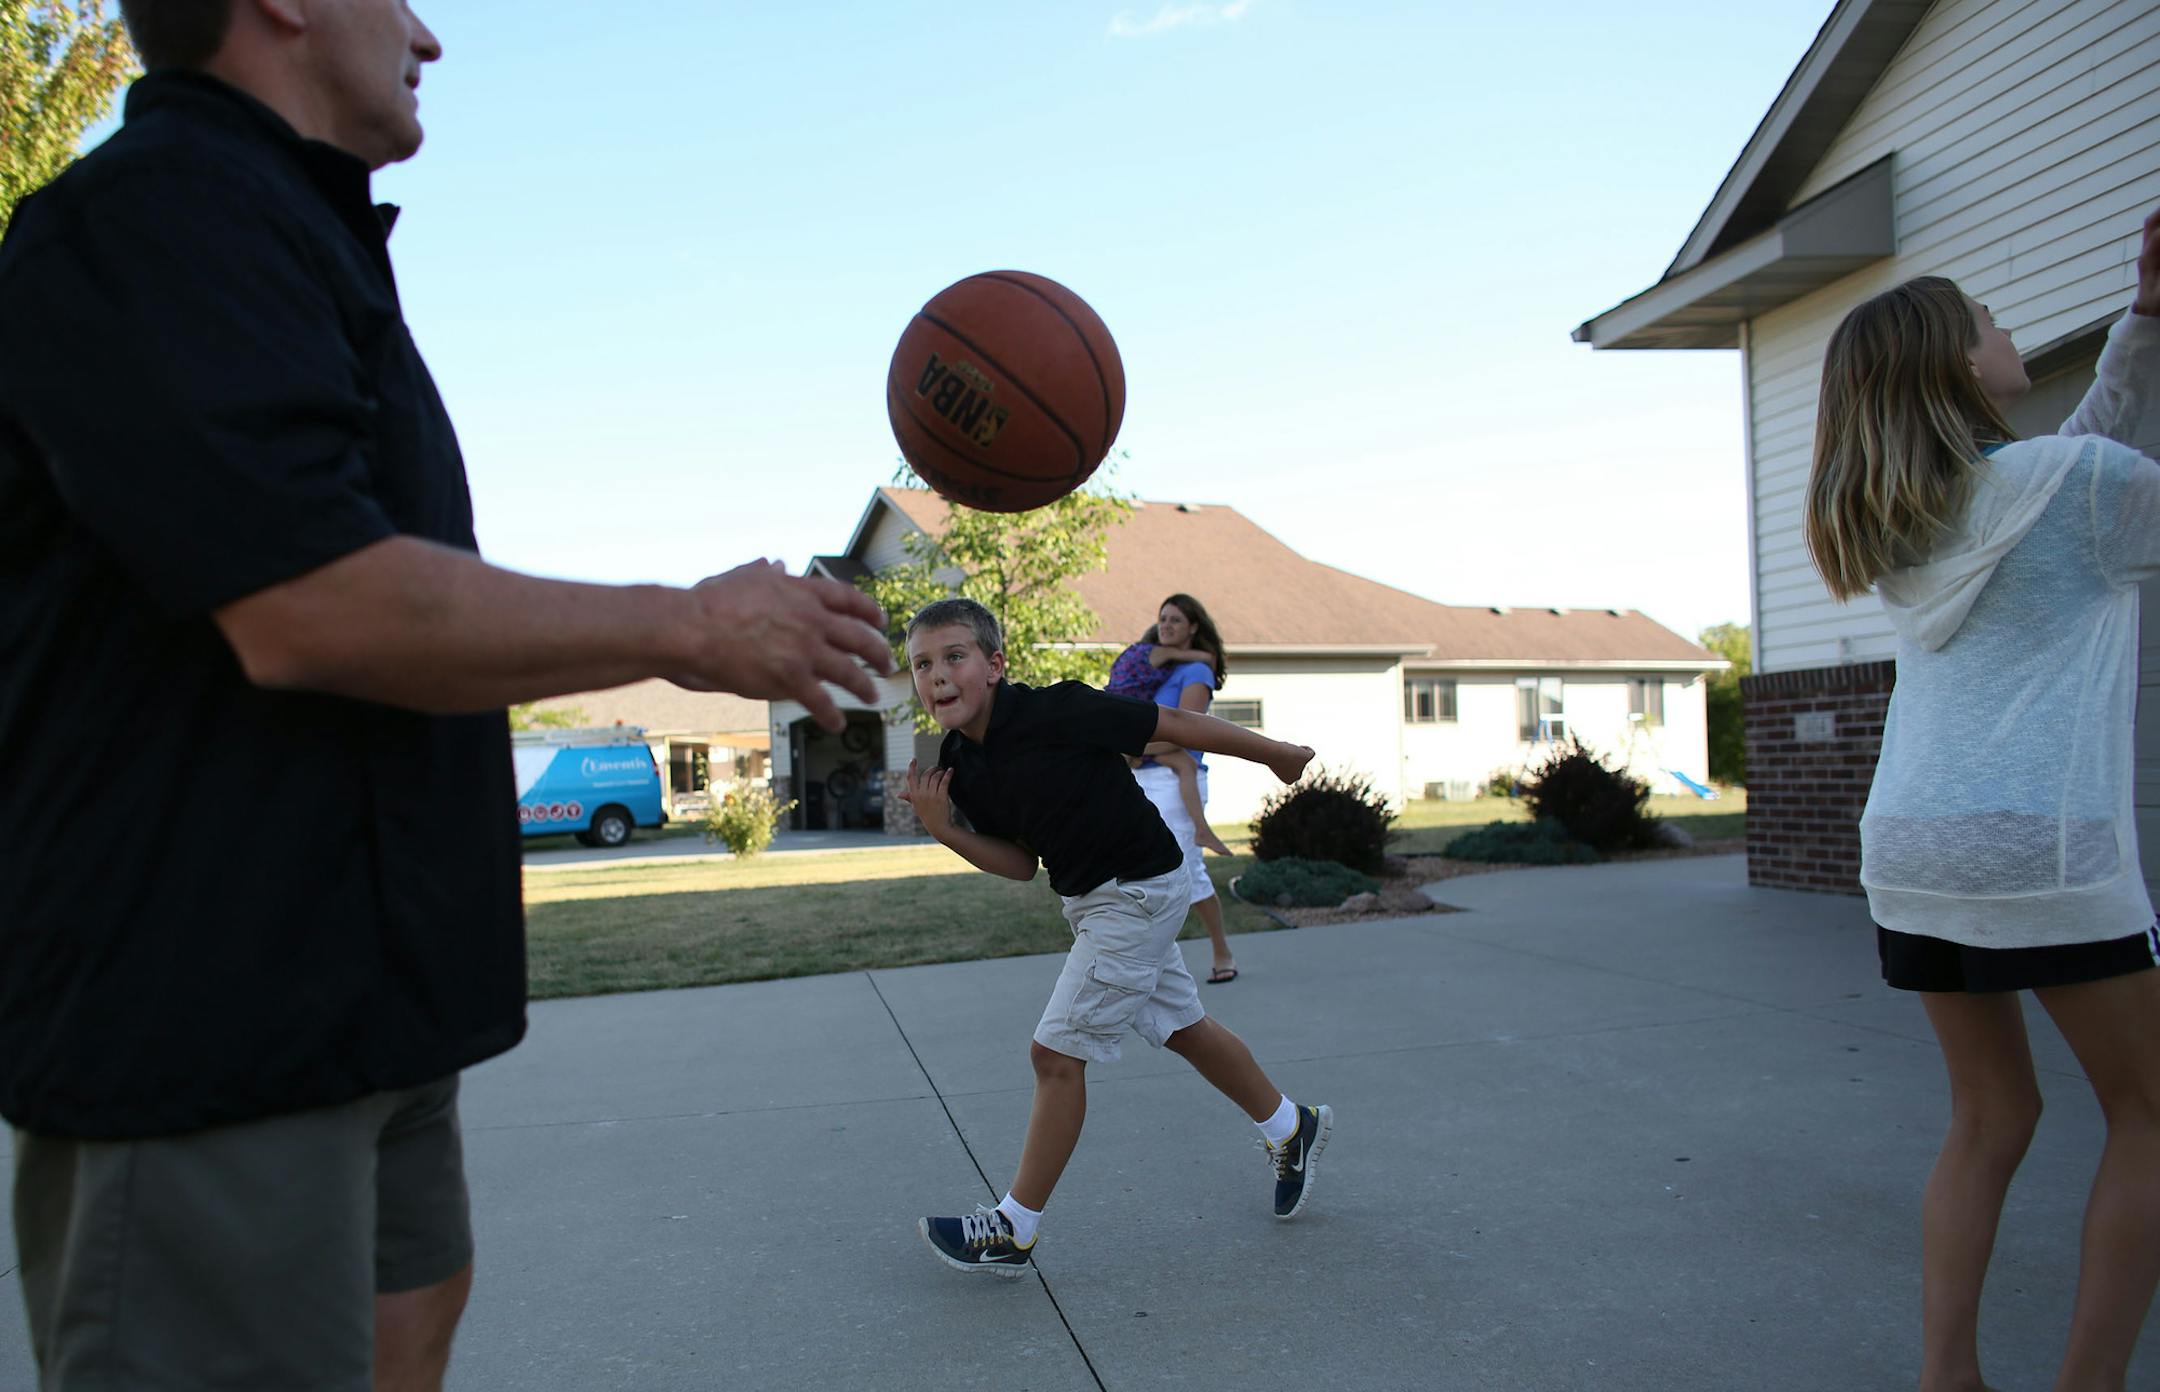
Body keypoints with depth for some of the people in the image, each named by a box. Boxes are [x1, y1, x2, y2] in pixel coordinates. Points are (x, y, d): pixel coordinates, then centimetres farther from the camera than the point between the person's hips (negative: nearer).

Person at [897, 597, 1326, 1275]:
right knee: (1183, 1028, 22)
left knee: (1057, 1053, -6)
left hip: (1138, 892, -8)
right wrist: (943, 828, -13)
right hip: (1090, 899, 8)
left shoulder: (1054, 711, -25)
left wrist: (1275, 754, -6)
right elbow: (1022, 862, 3)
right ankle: (1291, 1128, 44)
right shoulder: (959, 765, -3)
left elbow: (1171, 723, -16)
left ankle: (1012, 1232, 8)